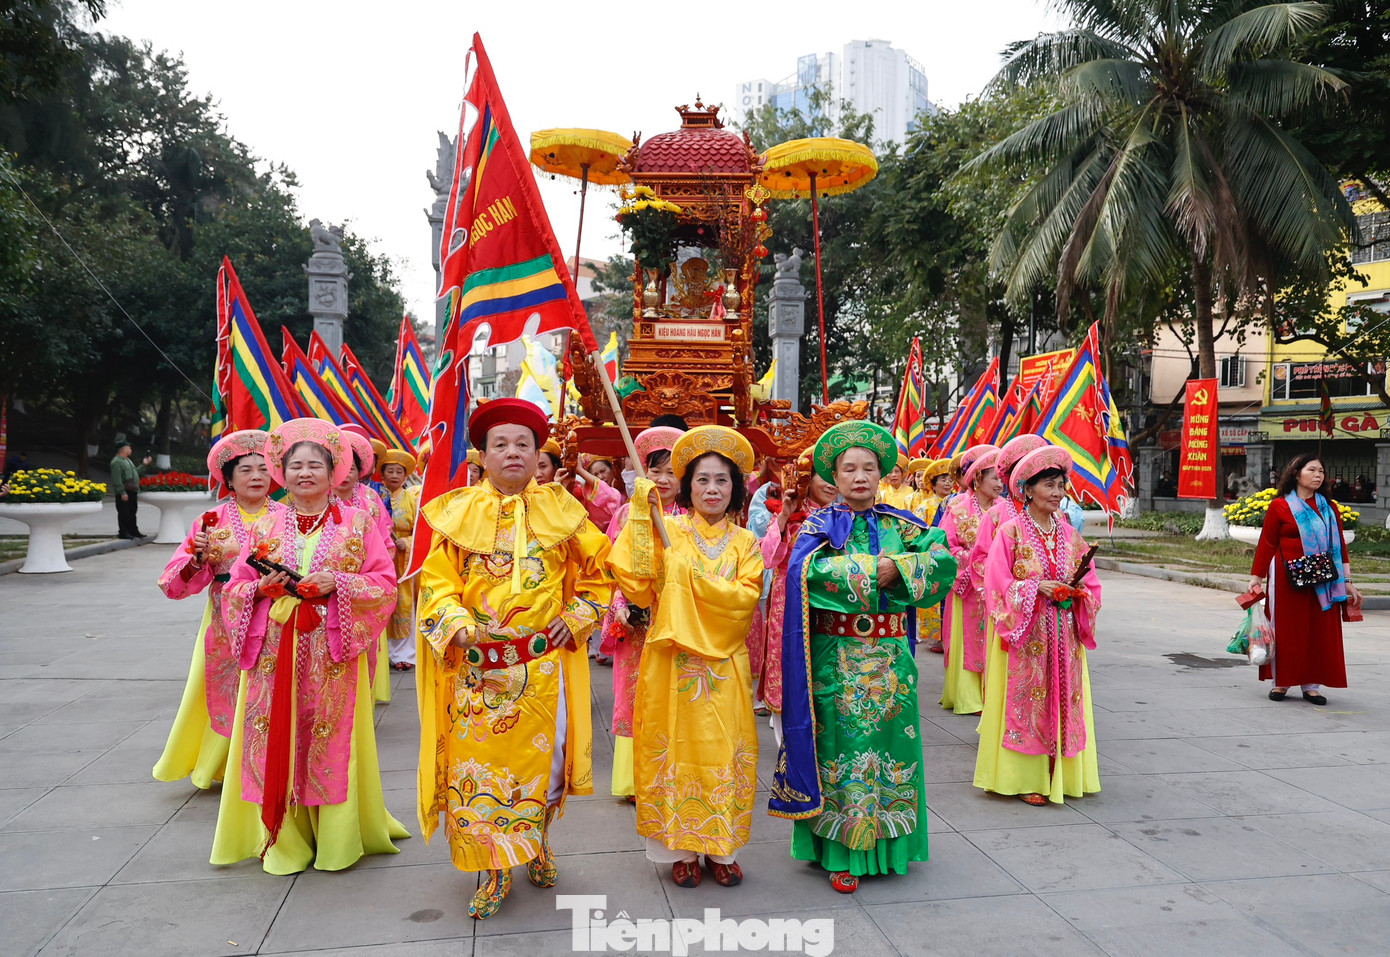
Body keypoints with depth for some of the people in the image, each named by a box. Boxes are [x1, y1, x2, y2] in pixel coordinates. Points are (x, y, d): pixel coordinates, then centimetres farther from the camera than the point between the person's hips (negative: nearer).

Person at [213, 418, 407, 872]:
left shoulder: (356, 522, 3)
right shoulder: (265, 526, 9)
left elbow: (386, 582, -1)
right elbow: (235, 588, 11)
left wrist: (338, 583, -15)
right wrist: (263, 587, -10)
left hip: (334, 655, -2)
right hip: (275, 652, 2)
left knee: (334, 743, 3)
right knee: (278, 742, 3)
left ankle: (337, 837, 19)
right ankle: (284, 839, 18)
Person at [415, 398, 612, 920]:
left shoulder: (559, 508, 3)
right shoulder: (460, 512, 2)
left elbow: (598, 568, 11)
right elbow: (436, 581, 0)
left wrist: (576, 618, 1)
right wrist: (459, 625, -17)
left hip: (543, 663, 1)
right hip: (477, 664, 0)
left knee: (542, 752, 11)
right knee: (479, 757, 2)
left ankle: (536, 841, 36)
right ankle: (494, 869, 17)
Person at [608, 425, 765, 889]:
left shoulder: (744, 542, 5)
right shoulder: (666, 530, 0)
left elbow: (747, 595, -9)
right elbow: (637, 585, -12)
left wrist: (693, 577, -17)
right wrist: (641, 518, -16)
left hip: (723, 667, 1)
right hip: (672, 664, -1)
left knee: (723, 753, 8)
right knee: (676, 750, 6)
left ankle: (721, 848, 24)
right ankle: (682, 849, 22)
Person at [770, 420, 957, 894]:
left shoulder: (900, 525, 9)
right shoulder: (820, 525, 2)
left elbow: (943, 561, -6)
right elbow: (808, 571, -19)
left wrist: (897, 569, -19)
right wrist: (876, 572, -17)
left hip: (890, 659, 3)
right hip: (836, 660, -2)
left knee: (889, 744, 8)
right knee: (841, 750, 2)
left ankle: (886, 845, 24)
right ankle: (841, 854, 13)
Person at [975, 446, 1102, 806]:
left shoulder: (1070, 534, 9)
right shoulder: (1011, 532, -6)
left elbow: (1091, 585, 10)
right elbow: (998, 585, -9)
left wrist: (1076, 592, -10)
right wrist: (1036, 587, -18)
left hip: (1064, 636, 5)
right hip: (1025, 636, -4)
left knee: (1063, 699, 7)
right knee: (1026, 700, -1)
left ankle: (1059, 773, 19)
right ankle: (1026, 778, 8)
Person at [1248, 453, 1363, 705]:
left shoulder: (1329, 508, 9)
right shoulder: (1279, 506, -1)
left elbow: (1340, 545, 10)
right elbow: (1266, 544, -1)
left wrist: (1347, 581, 6)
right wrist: (1256, 578, -4)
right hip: (1287, 580, -3)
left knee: (1320, 632, 5)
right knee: (1286, 630, 3)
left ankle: (1311, 685, 14)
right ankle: (1281, 682, 14)